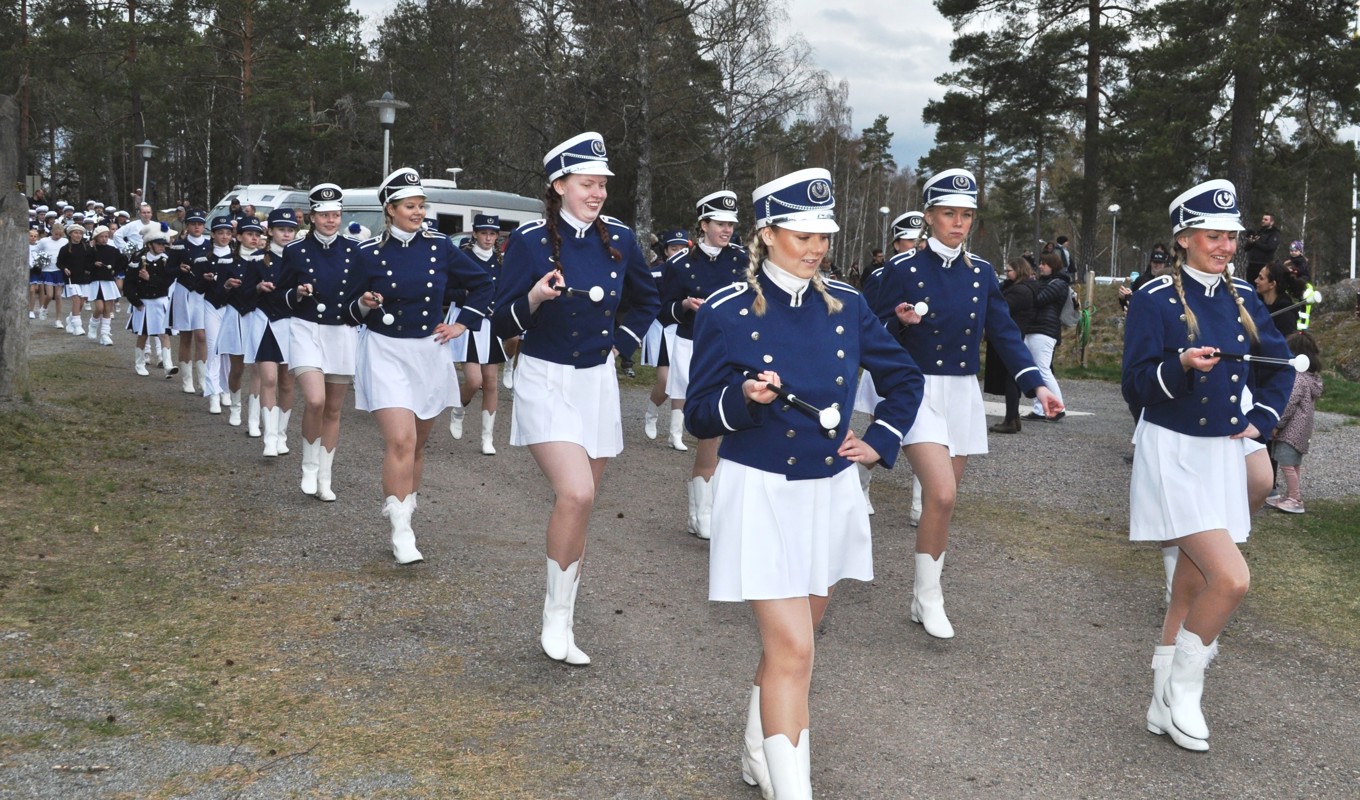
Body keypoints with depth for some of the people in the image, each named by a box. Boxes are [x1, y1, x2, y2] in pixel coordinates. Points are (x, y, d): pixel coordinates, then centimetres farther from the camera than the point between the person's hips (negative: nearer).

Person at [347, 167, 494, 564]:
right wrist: (364, 304, -18)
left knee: (417, 444, 13)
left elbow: (482, 283, 12)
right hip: (385, 354, -3)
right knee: (400, 441, -17)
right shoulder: (370, 252, -4)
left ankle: (404, 511, 30)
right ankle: (400, 533, -14)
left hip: (429, 353, 3)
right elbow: (351, 312, 3)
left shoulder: (439, 246, 1)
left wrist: (462, 324, 6)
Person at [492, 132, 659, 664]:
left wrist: (621, 342, 8)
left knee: (579, 508, 9)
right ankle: (555, 615, -4)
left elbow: (646, 300, 20)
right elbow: (503, 325, -9)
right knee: (575, 494, -22)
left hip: (597, 384, 5)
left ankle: (562, 628, 20)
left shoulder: (618, 240, 2)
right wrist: (534, 298, -27)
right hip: (545, 382, -4)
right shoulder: (530, 240, -9)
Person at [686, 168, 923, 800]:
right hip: (760, 494, -5)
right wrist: (744, 398, -25)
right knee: (792, 649, -12)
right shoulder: (727, 312, -10)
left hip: (829, 493, 5)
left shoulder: (845, 305, 1)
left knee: (789, 639, 18)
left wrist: (880, 442, 4)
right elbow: (699, 416, -7)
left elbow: (904, 379, 15)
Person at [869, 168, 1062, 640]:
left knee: (942, 502, 9)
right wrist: (902, 321, -24)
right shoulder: (903, 269, -6)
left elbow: (1004, 333, 4)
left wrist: (1036, 385, -7)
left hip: (963, 396, 5)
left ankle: (923, 600, 22)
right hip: (918, 393, -5)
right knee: (942, 495, -19)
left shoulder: (981, 273, 6)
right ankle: (930, 595, -1)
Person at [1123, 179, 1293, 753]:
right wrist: (1182, 365, -30)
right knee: (1231, 578, -18)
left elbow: (1280, 365, 20)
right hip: (1172, 453, -6)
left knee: (1193, 586, 11)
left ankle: (1166, 706, 24)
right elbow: (1135, 386, -13)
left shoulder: (1242, 298, 7)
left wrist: (1261, 419, 7)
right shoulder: (1155, 300, -10)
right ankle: (1183, 688, 3)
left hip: (1225, 453, 6)